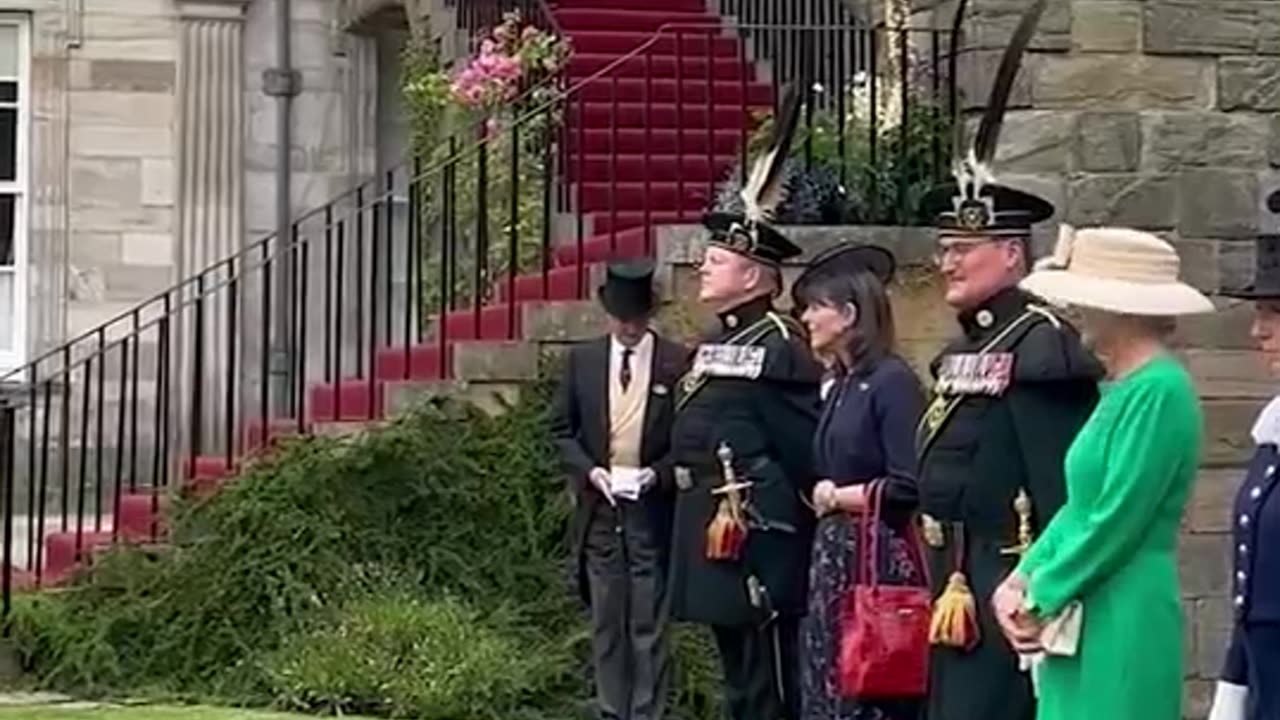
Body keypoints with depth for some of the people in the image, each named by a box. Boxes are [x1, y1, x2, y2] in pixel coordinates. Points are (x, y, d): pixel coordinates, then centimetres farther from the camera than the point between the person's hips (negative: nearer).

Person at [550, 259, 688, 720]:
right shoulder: (583, 360, 6)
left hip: (652, 509, -3)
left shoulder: (677, 363, -3)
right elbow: (562, 429, 9)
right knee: (607, 621, 9)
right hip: (599, 509, 3)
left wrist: (658, 473, -14)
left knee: (649, 623, 0)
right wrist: (588, 470, -7)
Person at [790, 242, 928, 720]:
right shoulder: (840, 384, 13)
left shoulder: (892, 380, -12)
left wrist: (837, 496, -9)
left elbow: (909, 487, -19)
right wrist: (822, 496, -6)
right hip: (835, 557, 8)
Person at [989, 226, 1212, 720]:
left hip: (1124, 622, -9)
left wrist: (1039, 600, -11)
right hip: (1083, 621, 9)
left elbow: (1117, 521, -18)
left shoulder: (1159, 390, -15)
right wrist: (1021, 580, 5)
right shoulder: (1120, 388, 14)